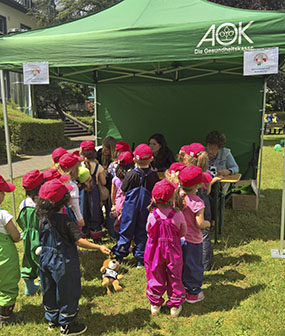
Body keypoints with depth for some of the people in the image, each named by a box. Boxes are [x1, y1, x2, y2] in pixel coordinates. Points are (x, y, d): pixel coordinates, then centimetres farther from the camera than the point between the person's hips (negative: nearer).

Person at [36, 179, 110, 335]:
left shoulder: (43, 217, -5)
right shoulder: (66, 220, -24)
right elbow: (78, 241, -27)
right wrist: (99, 247, -28)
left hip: (46, 260, 7)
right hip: (63, 263, -7)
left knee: (50, 291, 23)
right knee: (68, 294, 11)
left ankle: (52, 319, 41)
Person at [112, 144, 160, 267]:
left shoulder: (131, 174, -15)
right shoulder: (153, 175, -11)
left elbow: (123, 189, -6)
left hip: (130, 207, -1)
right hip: (146, 208, 1)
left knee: (126, 230, 12)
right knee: (142, 231, 12)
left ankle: (119, 255, 21)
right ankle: (140, 259, 17)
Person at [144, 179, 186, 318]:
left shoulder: (152, 215, -18)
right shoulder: (178, 215, -20)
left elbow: (148, 231, -1)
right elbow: (183, 233, -6)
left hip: (155, 250, 1)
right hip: (173, 251, -1)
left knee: (156, 276, 17)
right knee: (174, 277, 16)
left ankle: (155, 304, 32)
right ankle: (175, 306, 30)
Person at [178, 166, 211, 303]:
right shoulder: (197, 202, -27)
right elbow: (200, 224, -23)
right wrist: (207, 223, -3)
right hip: (192, 240, -6)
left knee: (180, 264, 22)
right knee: (193, 266, 13)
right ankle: (193, 293, 28)